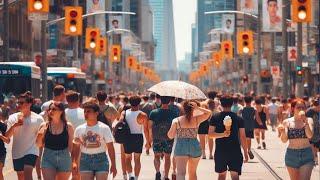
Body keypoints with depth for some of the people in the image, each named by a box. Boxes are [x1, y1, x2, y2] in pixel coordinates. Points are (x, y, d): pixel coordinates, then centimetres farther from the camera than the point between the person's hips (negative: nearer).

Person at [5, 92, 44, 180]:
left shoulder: (38, 119, -6)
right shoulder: (13, 117, 1)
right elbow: (7, 136, -6)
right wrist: (14, 125, -20)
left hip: (31, 151, -4)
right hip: (17, 153, 4)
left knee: (27, 173, -24)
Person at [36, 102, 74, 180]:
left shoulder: (68, 126, 0)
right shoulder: (44, 126, 2)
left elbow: (71, 145, 3)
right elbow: (39, 145, 7)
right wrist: (40, 135, -12)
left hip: (64, 158, 0)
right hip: (48, 158, 0)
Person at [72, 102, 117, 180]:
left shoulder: (104, 128, -3)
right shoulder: (79, 129, 4)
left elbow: (110, 148, -3)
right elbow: (76, 148, 7)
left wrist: (113, 165, -6)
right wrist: (74, 162, -6)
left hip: (101, 159, -2)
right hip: (85, 160, 2)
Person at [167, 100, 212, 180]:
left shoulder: (177, 120, -2)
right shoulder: (196, 119, -1)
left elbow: (170, 136, 5)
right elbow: (208, 113, 13)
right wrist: (198, 108, 5)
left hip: (181, 147, -2)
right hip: (194, 147, 2)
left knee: (181, 173, -14)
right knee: (192, 173, 20)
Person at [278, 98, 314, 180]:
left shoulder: (308, 120, 0)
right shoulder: (287, 122, 0)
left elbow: (310, 135, -14)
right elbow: (284, 140, -5)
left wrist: (305, 122, -25)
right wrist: (282, 131, -25)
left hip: (306, 155, -1)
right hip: (291, 154, 1)